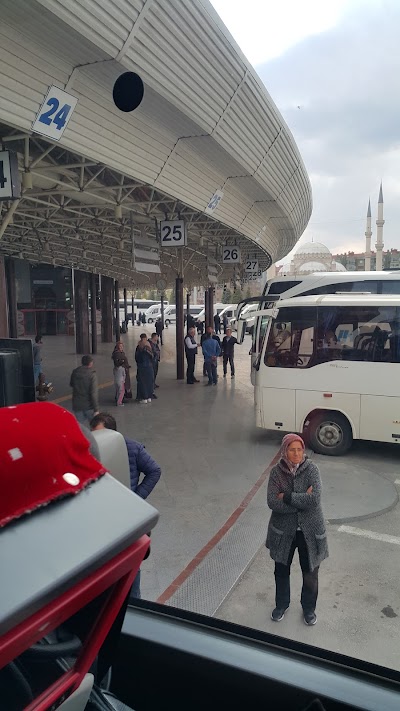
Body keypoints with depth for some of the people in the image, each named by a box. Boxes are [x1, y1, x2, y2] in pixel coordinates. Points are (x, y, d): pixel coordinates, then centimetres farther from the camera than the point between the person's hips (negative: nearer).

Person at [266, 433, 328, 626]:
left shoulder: (311, 469, -15)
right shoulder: (276, 472, -12)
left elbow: (315, 499, -27)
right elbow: (272, 503, -20)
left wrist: (286, 497, -23)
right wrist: (301, 501, -23)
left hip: (309, 531, -1)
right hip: (283, 530, 1)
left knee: (310, 573, 17)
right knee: (281, 571, 20)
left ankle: (309, 608, 44)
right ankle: (281, 605, 46)